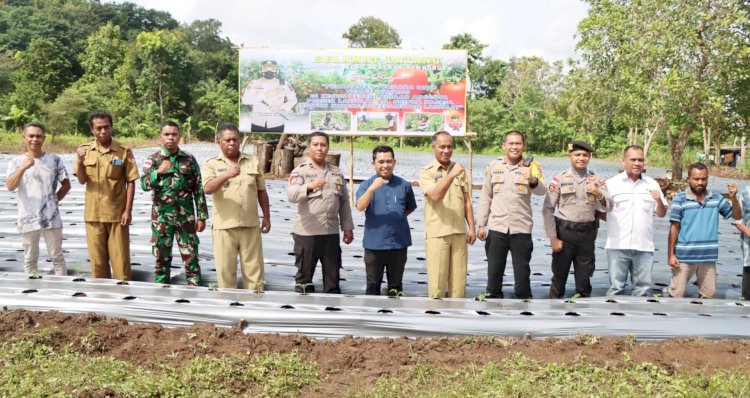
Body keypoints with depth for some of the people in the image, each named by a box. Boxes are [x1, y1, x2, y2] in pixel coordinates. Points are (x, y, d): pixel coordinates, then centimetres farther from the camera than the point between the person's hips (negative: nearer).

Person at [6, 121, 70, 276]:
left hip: (51, 218, 0)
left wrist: (54, 200, 4)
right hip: (27, 219, 1)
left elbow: (66, 185, 10)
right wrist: (23, 168, -24)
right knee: (30, 259, 10)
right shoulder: (16, 162, 1)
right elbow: (10, 186, -13)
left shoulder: (54, 160, 2)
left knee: (57, 257, 6)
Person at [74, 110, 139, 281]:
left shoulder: (124, 151, -5)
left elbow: (131, 182, -4)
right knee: (97, 258, 11)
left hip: (117, 213, -3)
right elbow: (82, 180, 2)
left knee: (120, 257, 2)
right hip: (93, 213, 3)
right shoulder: (85, 150, 3)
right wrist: (80, 161, -17)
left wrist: (128, 210, -9)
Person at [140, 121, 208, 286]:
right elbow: (144, 184, -10)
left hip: (186, 217, 0)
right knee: (162, 257, 9)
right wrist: (158, 172, -27)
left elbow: (199, 189, 3)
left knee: (191, 256, 3)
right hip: (161, 217, 0)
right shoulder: (153, 159, 1)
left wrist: (202, 216, 0)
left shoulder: (189, 159, 2)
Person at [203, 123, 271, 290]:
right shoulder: (212, 164, 0)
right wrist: (227, 175, -33)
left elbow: (261, 192, 13)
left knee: (254, 269, 8)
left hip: (251, 225, 2)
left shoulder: (253, 162, 7)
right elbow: (208, 189, -18)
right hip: (224, 226, -2)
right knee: (225, 270, 5)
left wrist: (267, 217, 11)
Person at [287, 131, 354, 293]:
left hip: (331, 232, 4)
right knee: (304, 274, 7)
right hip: (306, 233, -4)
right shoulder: (300, 171, -6)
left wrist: (347, 227, 10)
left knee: (332, 275, 13)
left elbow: (344, 202, 13)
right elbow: (291, 195, -23)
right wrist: (309, 186, -41)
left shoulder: (337, 172, 9)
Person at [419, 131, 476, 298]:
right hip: (437, 233, -4)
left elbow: (467, 201, 12)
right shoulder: (426, 171, -1)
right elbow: (435, 196, -17)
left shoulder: (460, 170, 11)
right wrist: (451, 175, -25)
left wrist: (472, 228, 8)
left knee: (459, 278, 7)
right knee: (437, 279, -1)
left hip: (459, 232, 4)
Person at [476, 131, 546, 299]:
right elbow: (485, 197, 8)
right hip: (497, 227, 2)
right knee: (494, 270, 10)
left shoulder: (531, 166, -2)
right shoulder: (493, 166, 4)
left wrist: (533, 181, -41)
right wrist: (481, 224, 5)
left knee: (522, 271, 7)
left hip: (521, 228, -1)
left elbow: (542, 191, -19)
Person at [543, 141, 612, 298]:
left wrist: (599, 194, -22)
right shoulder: (559, 179, -3)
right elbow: (547, 209, -4)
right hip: (564, 232, -2)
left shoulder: (597, 180, 5)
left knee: (584, 278, 12)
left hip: (587, 234, 2)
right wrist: (553, 238, -9)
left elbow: (608, 207, -2)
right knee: (559, 276, 6)